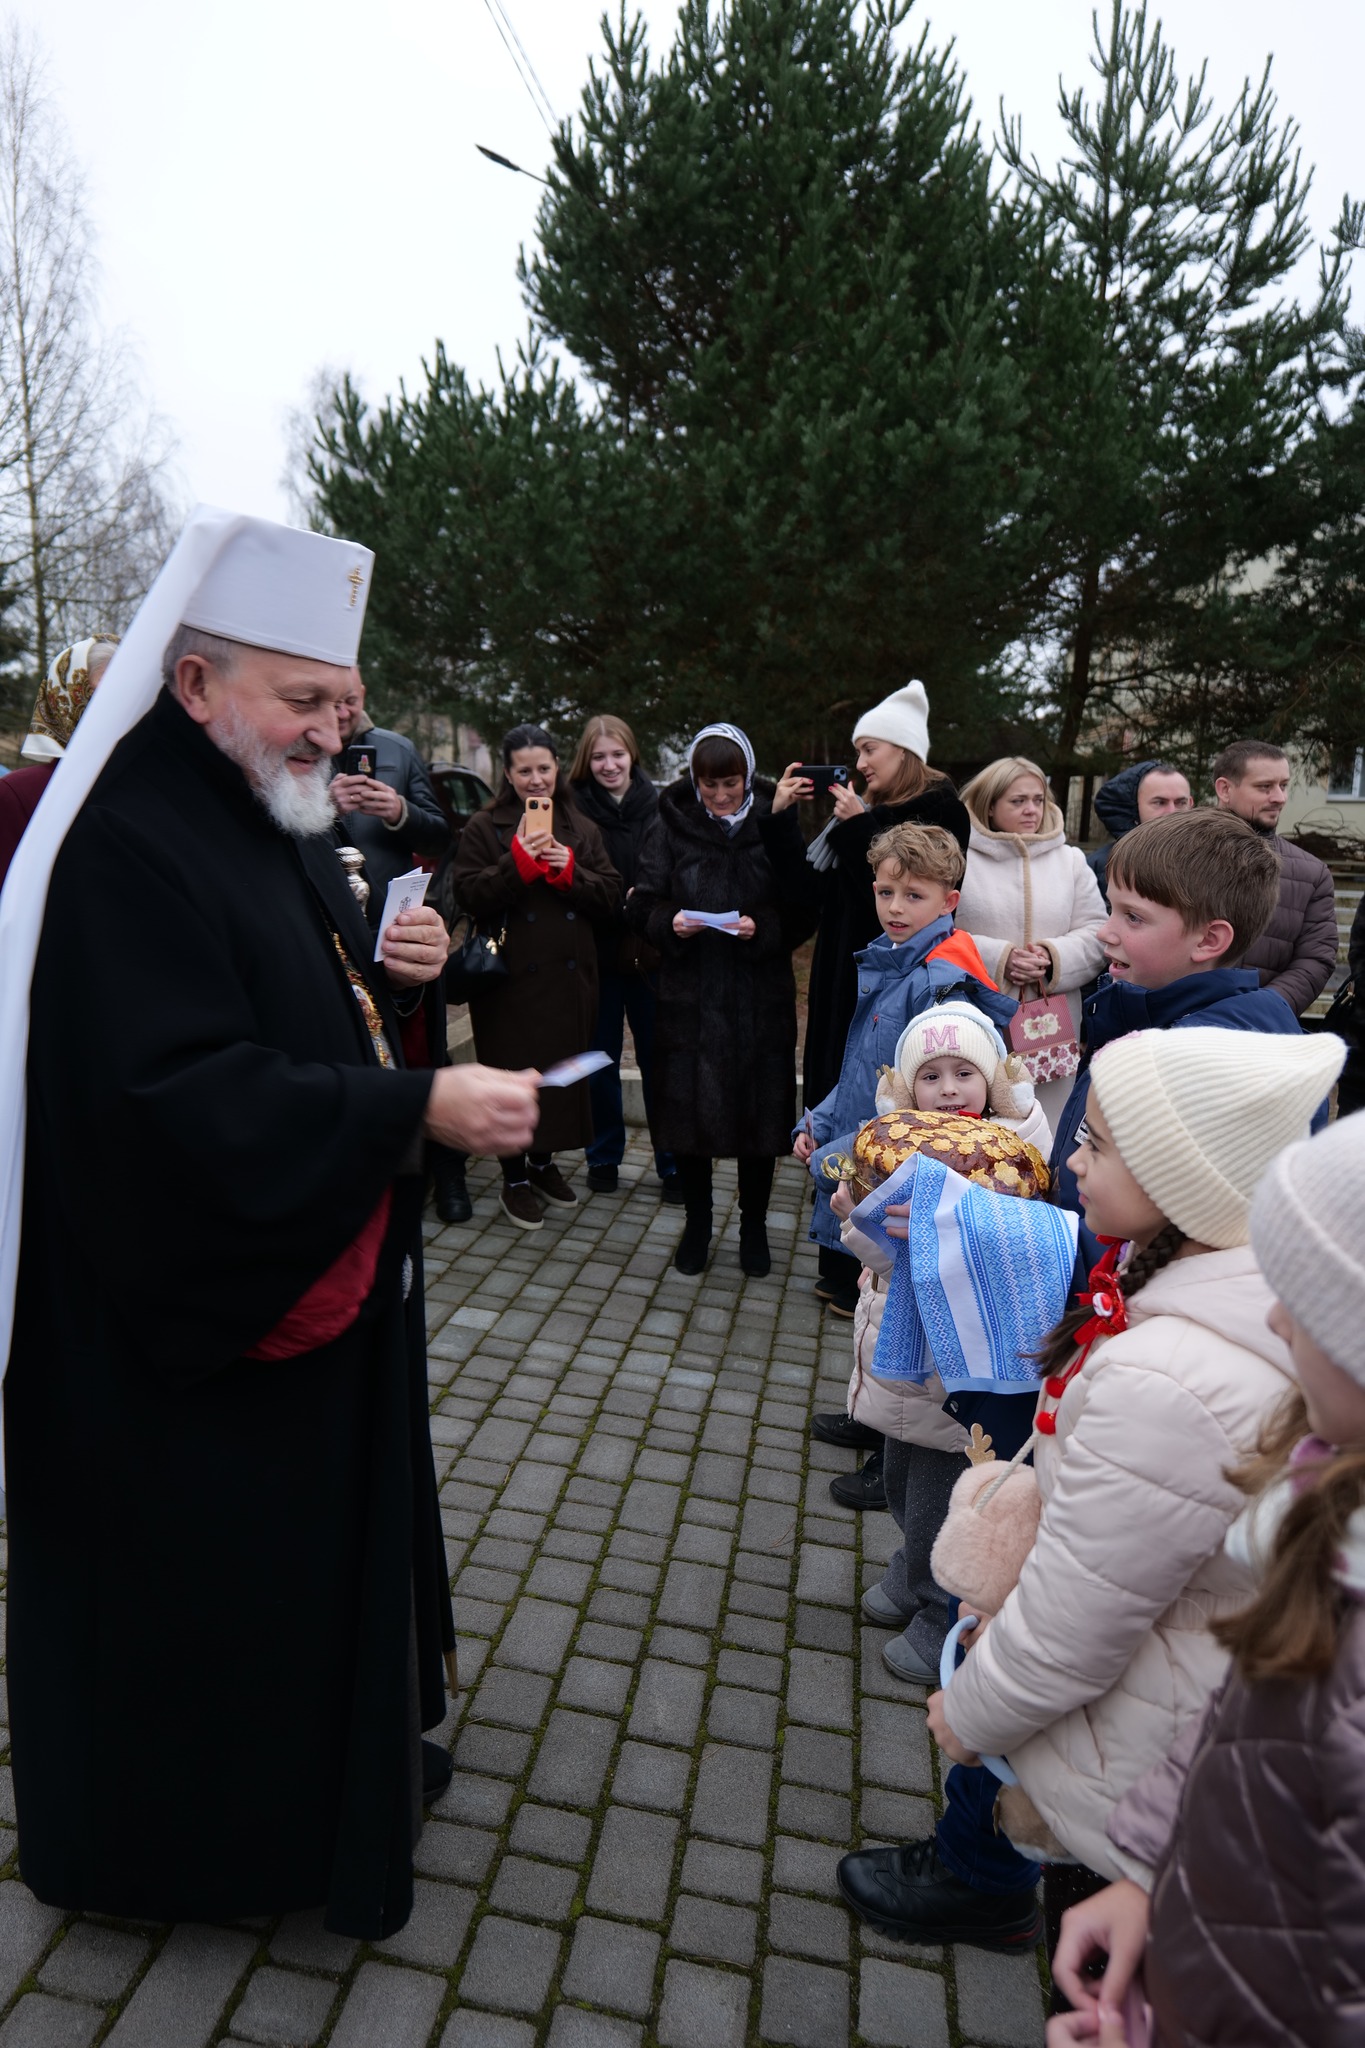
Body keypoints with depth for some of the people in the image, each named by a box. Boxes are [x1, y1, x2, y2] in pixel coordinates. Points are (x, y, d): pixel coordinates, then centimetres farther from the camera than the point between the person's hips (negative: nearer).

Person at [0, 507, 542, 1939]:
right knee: (196, 1580, 12)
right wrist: (419, 1109, -33)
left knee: (326, 1531, 23)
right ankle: (182, 1832, 38)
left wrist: (391, 974, -4)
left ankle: (338, 1755, 47)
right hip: (191, 1315, -9)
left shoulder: (277, 821, 9)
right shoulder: (123, 842, -21)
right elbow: (184, 1095, -30)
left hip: (318, 1274, 9)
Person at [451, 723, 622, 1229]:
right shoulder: (484, 827, 0)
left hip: (570, 977, 4)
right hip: (511, 976, -3)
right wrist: (520, 859, -20)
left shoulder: (581, 828, 11)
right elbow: (470, 895, -11)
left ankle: (545, 1162, 31)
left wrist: (569, 869, -12)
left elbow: (611, 896, 4)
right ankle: (515, 1178, 18)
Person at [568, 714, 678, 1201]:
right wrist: (620, 903, -13)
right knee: (600, 1059, 11)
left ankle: (672, 1162, 18)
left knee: (658, 1057, 6)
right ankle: (603, 1156, 26)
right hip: (596, 953, 0)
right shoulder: (574, 809, -2)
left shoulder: (658, 808, -1)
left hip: (649, 953, 0)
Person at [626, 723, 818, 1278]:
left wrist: (762, 927, -20)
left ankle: (753, 1226, 27)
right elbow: (640, 905, 1)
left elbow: (803, 911, -2)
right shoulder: (672, 826, 2)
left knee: (760, 1110, 7)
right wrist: (670, 922, -18)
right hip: (688, 996, 1)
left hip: (760, 998, 0)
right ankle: (697, 1222, 27)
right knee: (688, 1108, 6)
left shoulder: (773, 825, 0)